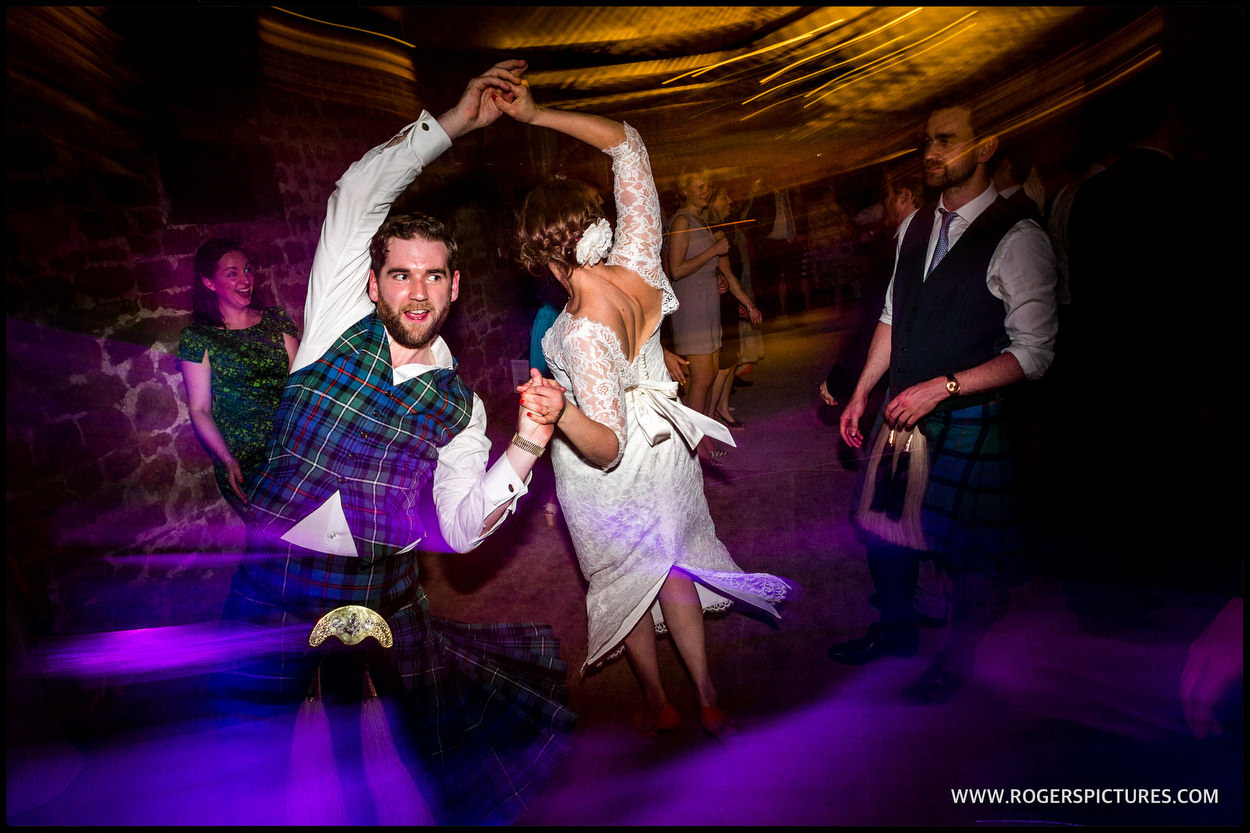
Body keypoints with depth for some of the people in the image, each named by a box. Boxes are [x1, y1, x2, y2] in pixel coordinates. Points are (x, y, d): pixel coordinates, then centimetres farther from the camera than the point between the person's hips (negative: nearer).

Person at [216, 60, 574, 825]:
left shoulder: (458, 403, 2)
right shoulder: (339, 325, -3)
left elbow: (462, 528, -6)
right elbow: (358, 195, -11)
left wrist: (525, 449, -21)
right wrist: (452, 124, -9)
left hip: (387, 603, 2)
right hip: (277, 592, -1)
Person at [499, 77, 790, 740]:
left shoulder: (582, 333, -36)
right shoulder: (639, 262, -22)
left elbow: (607, 448, -33)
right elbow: (626, 142, -11)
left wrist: (564, 416, -51)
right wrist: (536, 116, -16)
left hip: (605, 468, -6)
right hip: (661, 442, 6)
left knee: (624, 576, 20)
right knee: (671, 565, 23)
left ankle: (657, 706, 39)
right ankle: (709, 703, 32)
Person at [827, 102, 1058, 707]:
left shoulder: (1018, 241, -15)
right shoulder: (915, 227, 7)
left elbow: (1033, 352, -16)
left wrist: (941, 387, -22)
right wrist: (861, 394, 8)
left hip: (970, 419, -6)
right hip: (904, 408, 6)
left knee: (969, 549, 7)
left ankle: (955, 663, 32)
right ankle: (895, 629, 42)